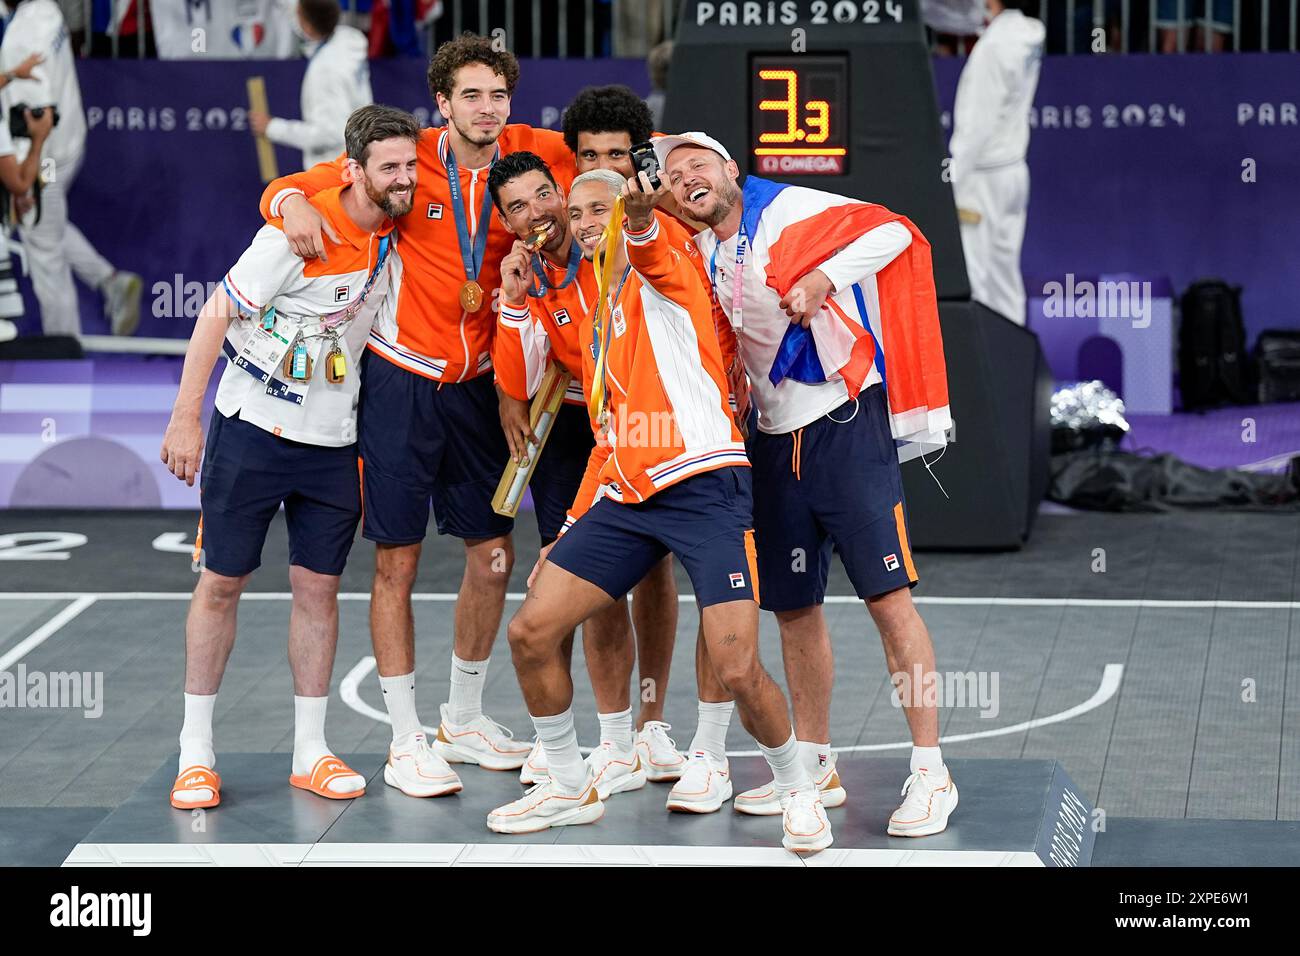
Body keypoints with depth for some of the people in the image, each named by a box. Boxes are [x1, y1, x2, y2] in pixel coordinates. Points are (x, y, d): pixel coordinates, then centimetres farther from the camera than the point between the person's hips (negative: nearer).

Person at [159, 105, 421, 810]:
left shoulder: (399, 233, -1)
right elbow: (217, 316, -14)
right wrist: (185, 418, -15)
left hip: (333, 438, 5)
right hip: (252, 427, -5)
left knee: (318, 588, 6)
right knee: (221, 582, 2)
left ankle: (311, 752, 14)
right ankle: (195, 752, 11)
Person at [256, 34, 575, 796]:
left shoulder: (532, 154, -3)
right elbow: (292, 188, -2)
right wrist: (295, 203, -26)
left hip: (477, 383, 4)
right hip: (400, 381, -4)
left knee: (494, 553, 9)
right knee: (397, 559, -1)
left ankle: (465, 720, 28)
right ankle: (407, 739, 10)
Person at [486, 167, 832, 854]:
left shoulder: (665, 275, 1)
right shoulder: (594, 320, 23)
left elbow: (653, 253, -26)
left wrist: (639, 220, -51)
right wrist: (572, 528, 22)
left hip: (704, 487, -8)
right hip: (625, 498, 8)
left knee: (738, 670, -18)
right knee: (530, 631, -1)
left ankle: (797, 791, 8)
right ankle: (569, 787, 16)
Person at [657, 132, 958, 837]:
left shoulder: (793, 210, -6)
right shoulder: (701, 258, 13)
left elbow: (894, 231, -14)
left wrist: (823, 277, -23)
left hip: (844, 422, -7)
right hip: (776, 438, 7)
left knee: (887, 595, -9)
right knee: (793, 607, 10)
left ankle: (930, 772, -7)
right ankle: (815, 766, 22)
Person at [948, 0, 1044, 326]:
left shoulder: (993, 47, -20)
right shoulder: (1028, 35, 3)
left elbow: (976, 125, -20)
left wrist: (952, 181, -17)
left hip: (984, 176, -9)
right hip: (1013, 168, 9)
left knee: (970, 277, -6)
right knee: (1004, 272, 12)